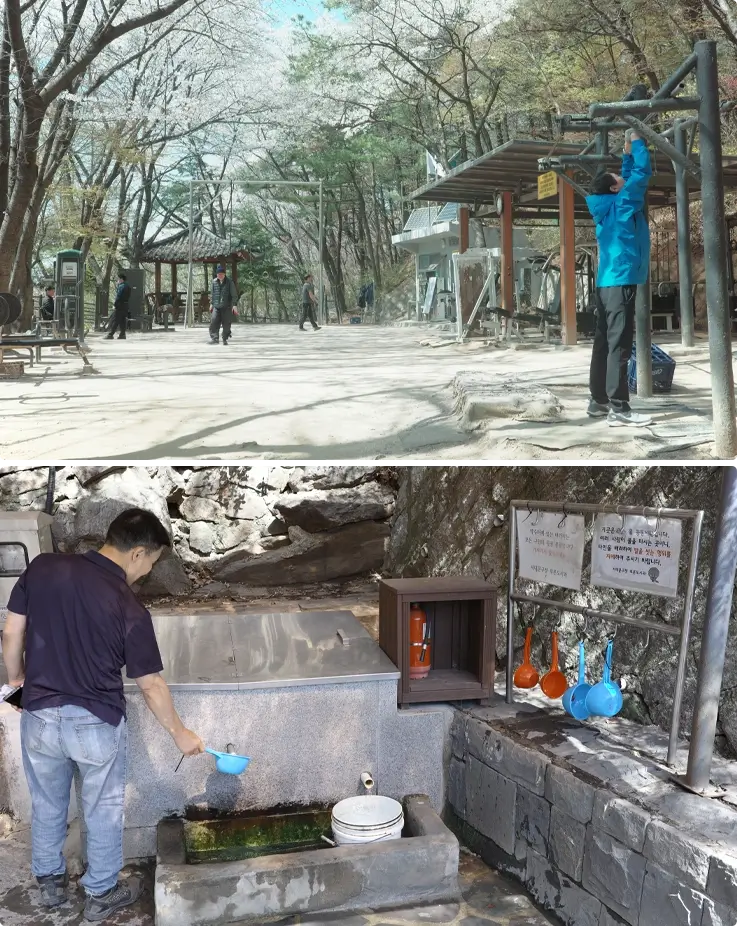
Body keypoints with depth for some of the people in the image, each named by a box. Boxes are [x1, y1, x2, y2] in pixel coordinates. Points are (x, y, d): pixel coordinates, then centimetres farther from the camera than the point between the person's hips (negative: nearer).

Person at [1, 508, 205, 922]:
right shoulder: (130, 609, -18)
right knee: (103, 811, 18)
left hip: (40, 717, 4)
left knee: (47, 805, 25)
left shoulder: (43, 567, -10)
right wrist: (180, 733, 5)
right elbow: (151, 685, -10)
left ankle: (50, 882, 43)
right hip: (97, 725, -4)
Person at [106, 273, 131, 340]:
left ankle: (111, 334, -8)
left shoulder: (121, 286, -13)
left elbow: (118, 297, -17)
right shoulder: (128, 286, 15)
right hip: (125, 306, 9)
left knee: (115, 321, -7)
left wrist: (114, 305, -13)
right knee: (123, 321, 9)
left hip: (119, 306, -9)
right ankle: (122, 334, 7)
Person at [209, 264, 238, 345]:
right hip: (216, 306, 2)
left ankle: (225, 339, 13)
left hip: (227, 307, -2)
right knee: (214, 322, -13)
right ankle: (214, 338, -13)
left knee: (226, 324, 1)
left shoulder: (229, 282, -3)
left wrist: (234, 305, -10)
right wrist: (211, 303, 22)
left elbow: (234, 295, -2)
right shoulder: (214, 282, 8)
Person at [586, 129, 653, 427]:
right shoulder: (622, 203, -7)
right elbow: (642, 171, -5)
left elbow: (630, 178, 33)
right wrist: (637, 143, 8)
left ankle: (599, 401, 15)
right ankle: (619, 409, -14)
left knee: (604, 343, 10)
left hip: (608, 283, 9)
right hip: (621, 282, -9)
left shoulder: (610, 207, 16)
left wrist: (627, 154, 29)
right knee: (619, 345, -12)